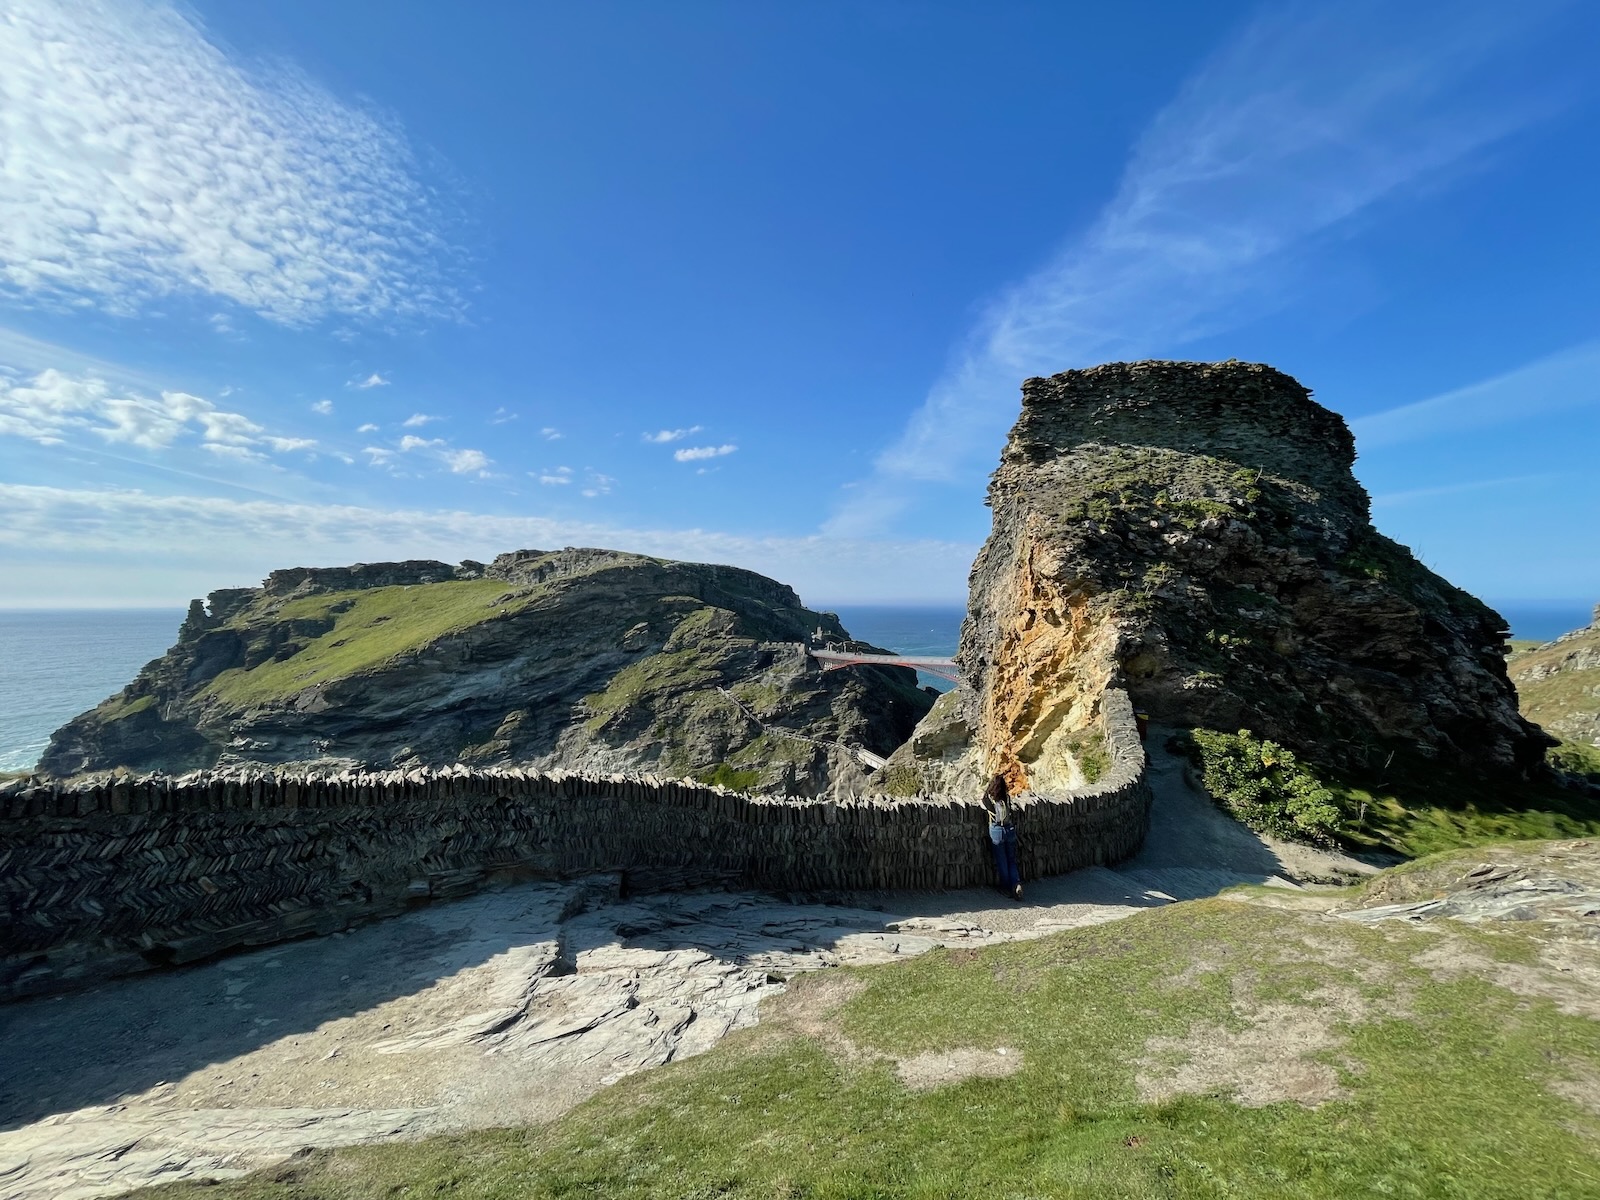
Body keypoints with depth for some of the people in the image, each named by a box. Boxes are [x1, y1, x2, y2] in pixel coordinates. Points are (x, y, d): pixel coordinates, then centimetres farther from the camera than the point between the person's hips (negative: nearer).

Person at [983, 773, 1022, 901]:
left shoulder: (988, 797, -9)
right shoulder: (1007, 797, -2)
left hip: (997, 830, -2)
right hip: (1010, 829, 2)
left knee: (1002, 861, 11)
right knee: (1012, 861, 14)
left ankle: (1007, 889, 17)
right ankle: (1016, 884, -6)